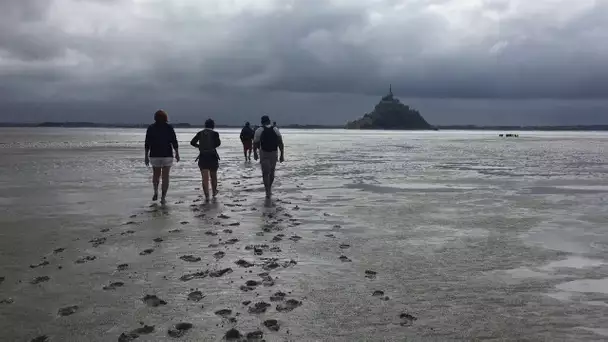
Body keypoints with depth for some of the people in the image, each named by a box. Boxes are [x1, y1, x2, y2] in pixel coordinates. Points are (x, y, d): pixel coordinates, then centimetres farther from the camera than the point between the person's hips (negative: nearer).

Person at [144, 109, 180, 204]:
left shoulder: (151, 128, 1)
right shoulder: (169, 127, -3)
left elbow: (147, 144, -1)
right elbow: (174, 142, -5)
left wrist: (146, 156, 4)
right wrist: (177, 154, 6)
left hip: (154, 155, 1)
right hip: (167, 155, -1)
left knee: (156, 174, 23)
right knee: (165, 176, 5)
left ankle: (156, 192, 6)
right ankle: (163, 197, -2)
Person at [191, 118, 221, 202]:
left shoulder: (200, 133, 4)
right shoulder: (215, 133, -4)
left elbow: (192, 142, -1)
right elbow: (218, 143, -18)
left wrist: (200, 146, 13)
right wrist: (212, 146, 2)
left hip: (202, 157, 1)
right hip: (212, 157, -1)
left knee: (205, 178, 1)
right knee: (213, 176, 18)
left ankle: (207, 196, -6)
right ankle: (214, 192, 33)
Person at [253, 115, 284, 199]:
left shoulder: (259, 131, -4)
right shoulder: (276, 130, 3)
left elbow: (255, 143, -5)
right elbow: (281, 143, -2)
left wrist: (255, 153, 9)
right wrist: (282, 155, 1)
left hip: (264, 154, -3)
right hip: (274, 153, 3)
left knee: (265, 173, 1)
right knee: (272, 172, 18)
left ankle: (268, 192, -6)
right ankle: (269, 189, 33)